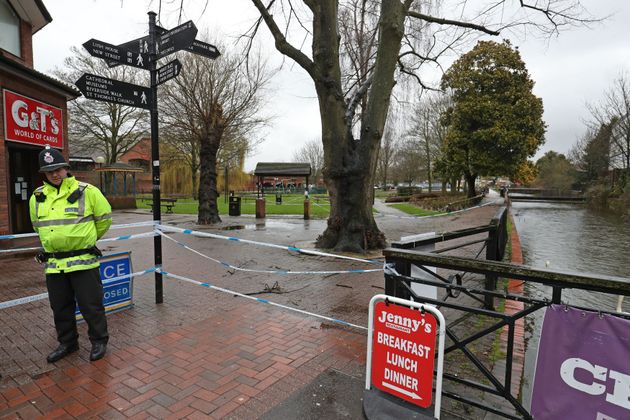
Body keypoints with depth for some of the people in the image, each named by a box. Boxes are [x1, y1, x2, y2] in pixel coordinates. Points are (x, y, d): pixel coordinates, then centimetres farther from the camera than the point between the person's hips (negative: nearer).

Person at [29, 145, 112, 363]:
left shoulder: (86, 191, -9)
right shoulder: (37, 197, 6)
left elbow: (104, 218, 0)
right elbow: (37, 225, 23)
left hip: (83, 261, -5)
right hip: (53, 263, 5)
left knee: (90, 305, 3)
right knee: (60, 308, 17)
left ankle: (99, 341, 21)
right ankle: (67, 343, 35)